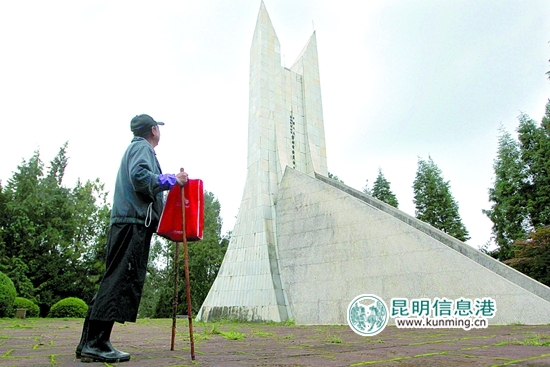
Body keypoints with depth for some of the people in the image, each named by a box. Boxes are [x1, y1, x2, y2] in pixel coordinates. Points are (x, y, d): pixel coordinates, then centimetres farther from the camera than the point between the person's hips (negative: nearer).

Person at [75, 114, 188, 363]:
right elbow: (139, 175, -20)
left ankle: (91, 343, 11)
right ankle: (95, 343, -11)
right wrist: (173, 180, -14)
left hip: (129, 223, 10)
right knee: (119, 281, -12)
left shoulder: (136, 148, 29)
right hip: (133, 223, -10)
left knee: (118, 282, 8)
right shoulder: (142, 147, -1)